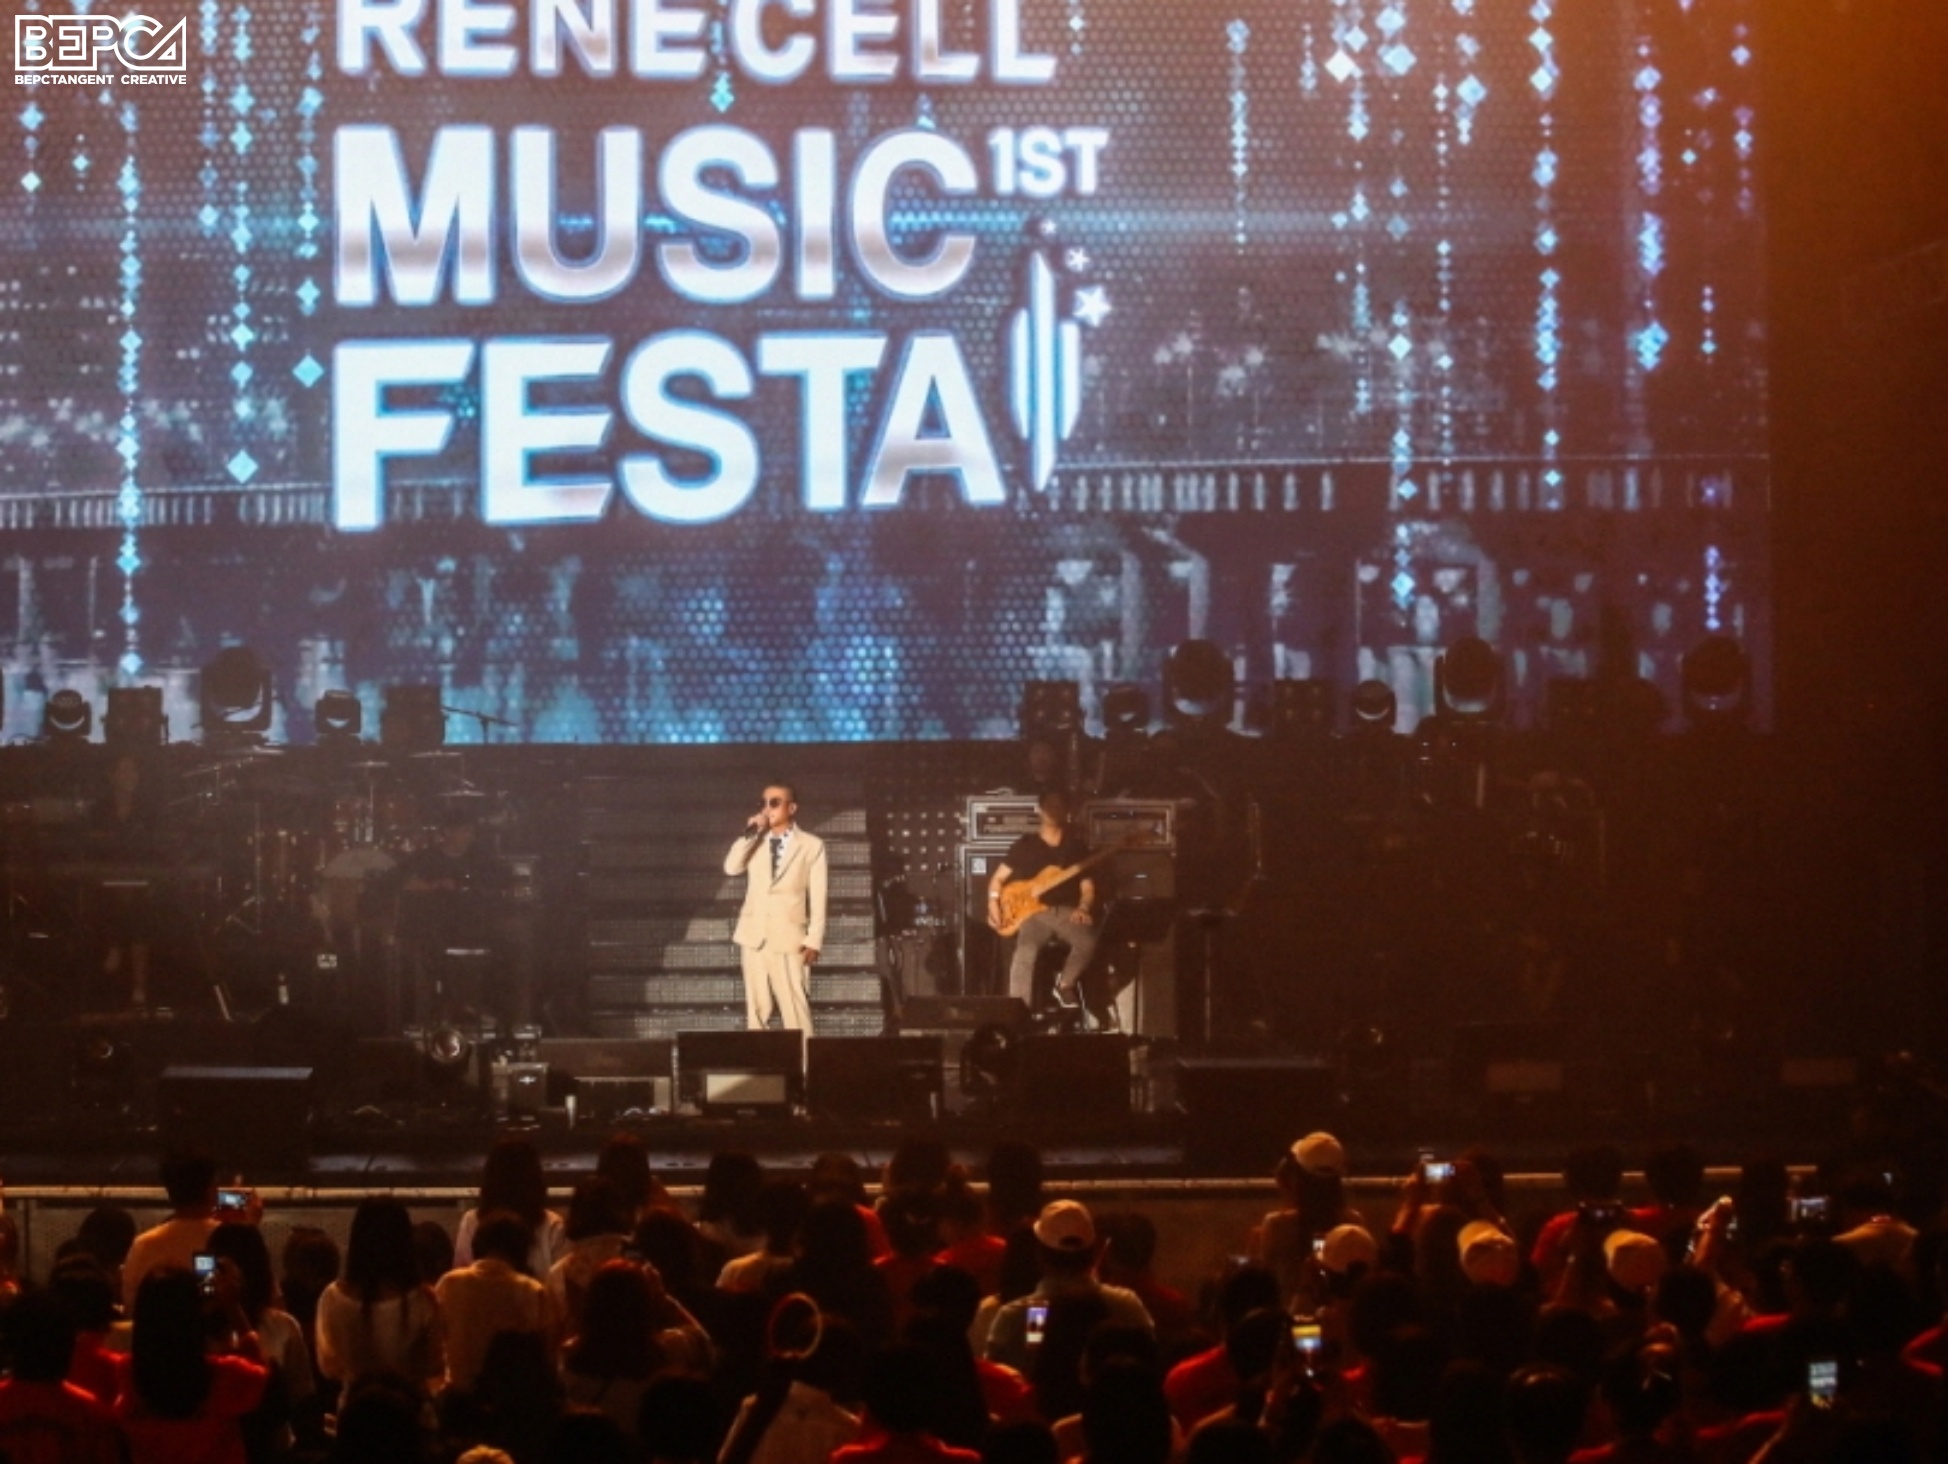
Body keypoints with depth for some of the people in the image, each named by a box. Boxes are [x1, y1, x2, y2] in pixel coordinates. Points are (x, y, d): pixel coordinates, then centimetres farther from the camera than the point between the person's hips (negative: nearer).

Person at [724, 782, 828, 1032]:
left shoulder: (811, 845, 3)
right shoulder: (754, 842, 14)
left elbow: (817, 896, 0)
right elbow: (731, 868, -3)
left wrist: (813, 940, -7)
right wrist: (750, 833, -8)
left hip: (789, 938, -4)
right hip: (754, 936, 4)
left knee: (795, 1009, -10)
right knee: (757, 1008, 3)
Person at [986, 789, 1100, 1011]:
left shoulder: (1077, 846, 14)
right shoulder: (1025, 845, 10)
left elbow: (1087, 886, 13)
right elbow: (998, 878, 13)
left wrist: (1083, 909, -8)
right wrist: (993, 905, -5)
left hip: (1067, 912, 2)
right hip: (1034, 912, -2)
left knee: (1087, 942, -31)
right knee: (1025, 951, -32)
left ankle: (1065, 985, -4)